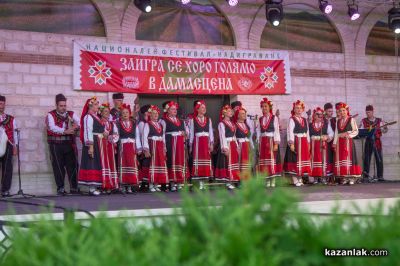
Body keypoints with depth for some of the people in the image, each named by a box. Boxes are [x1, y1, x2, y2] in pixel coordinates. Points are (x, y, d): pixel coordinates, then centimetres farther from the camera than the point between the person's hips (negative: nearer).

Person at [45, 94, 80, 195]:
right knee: (58, 166, -1)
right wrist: (65, 131, -26)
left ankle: (74, 188, 6)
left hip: (69, 144, 3)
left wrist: (76, 126, -25)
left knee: (72, 165, 0)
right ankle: (60, 188, 5)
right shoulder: (51, 115, 3)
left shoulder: (71, 114, 13)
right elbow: (52, 127, -14)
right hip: (56, 145, -3)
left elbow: (79, 122, -1)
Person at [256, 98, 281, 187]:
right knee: (264, 159, 2)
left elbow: (276, 131, -5)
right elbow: (258, 132, 11)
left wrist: (276, 143, -12)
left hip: (271, 141, -4)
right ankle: (267, 181, 7)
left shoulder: (274, 118, 0)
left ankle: (273, 181, -2)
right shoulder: (260, 119, 11)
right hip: (263, 142, 4)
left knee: (272, 158, -6)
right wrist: (259, 143, 5)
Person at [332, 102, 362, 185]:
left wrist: (349, 134, -14)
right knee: (340, 159, -1)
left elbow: (356, 131, 0)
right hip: (340, 142, 5)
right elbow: (336, 133, 14)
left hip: (348, 141, -5)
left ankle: (351, 177, -8)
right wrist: (335, 143, 9)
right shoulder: (338, 121, 16)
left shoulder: (351, 120, 2)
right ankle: (343, 178, 1)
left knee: (349, 158, -9)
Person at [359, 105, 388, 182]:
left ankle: (380, 176, 2)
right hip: (368, 141, 0)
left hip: (377, 141, 0)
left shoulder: (379, 120, 7)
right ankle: (366, 175, 3)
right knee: (366, 159, -1)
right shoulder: (364, 121, 7)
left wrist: (380, 128, -17)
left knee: (379, 159, -2)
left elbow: (385, 130, 4)